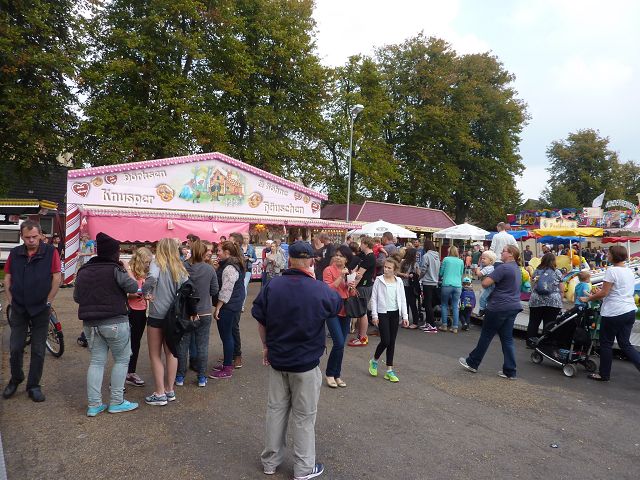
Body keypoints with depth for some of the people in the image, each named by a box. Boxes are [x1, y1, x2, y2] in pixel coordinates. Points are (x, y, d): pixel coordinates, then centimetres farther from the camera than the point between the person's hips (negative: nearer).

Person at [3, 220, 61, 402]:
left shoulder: (50, 252, -9)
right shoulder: (14, 253, 0)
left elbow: (56, 278, -7)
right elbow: (7, 278, 8)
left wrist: (48, 301, -6)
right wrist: (10, 299, 2)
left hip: (41, 309, -2)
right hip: (18, 308, 2)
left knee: (38, 350, 6)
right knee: (15, 348, 8)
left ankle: (33, 386, 19)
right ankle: (15, 379, 32)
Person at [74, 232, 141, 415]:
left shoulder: (83, 271, 7)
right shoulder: (115, 269, -13)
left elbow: (76, 297, 12)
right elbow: (133, 287, -10)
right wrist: (126, 270, 2)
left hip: (90, 323, 6)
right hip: (115, 323, -6)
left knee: (96, 361, 13)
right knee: (122, 360, 8)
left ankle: (94, 405, 15)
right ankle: (116, 402, 12)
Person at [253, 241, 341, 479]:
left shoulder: (272, 286, -9)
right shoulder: (320, 289, -17)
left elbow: (260, 321, -2)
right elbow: (337, 305, 4)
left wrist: (266, 347, 11)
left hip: (277, 359, 3)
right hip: (306, 363, -3)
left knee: (275, 410, 18)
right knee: (304, 417, 11)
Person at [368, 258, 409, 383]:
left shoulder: (399, 281, 5)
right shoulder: (379, 280, -3)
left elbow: (402, 299, 7)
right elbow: (374, 298, -2)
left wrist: (405, 316, 3)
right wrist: (374, 315, -7)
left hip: (395, 314, 3)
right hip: (383, 313, -3)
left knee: (392, 342, 6)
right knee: (385, 341, -9)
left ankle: (389, 370, 15)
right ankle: (374, 361, 19)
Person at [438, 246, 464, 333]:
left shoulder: (446, 259, 1)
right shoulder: (461, 261, 10)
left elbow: (441, 273, 6)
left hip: (447, 285, -3)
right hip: (458, 286, 3)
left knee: (444, 305, 9)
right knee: (455, 307, 6)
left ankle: (444, 325, 8)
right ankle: (455, 327, 6)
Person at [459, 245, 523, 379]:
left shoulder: (503, 267, -16)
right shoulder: (517, 268, 14)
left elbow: (485, 283, -21)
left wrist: (483, 276, 0)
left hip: (499, 307, -8)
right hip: (513, 307, 8)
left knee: (486, 335, 4)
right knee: (507, 338, 10)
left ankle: (472, 363, 18)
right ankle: (510, 372, 11)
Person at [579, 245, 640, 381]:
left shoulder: (612, 271, -15)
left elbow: (604, 293, -15)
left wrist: (588, 299, -2)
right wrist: (601, 292, 20)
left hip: (614, 313, -8)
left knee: (606, 343, 6)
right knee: (625, 344, 14)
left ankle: (604, 374, 16)